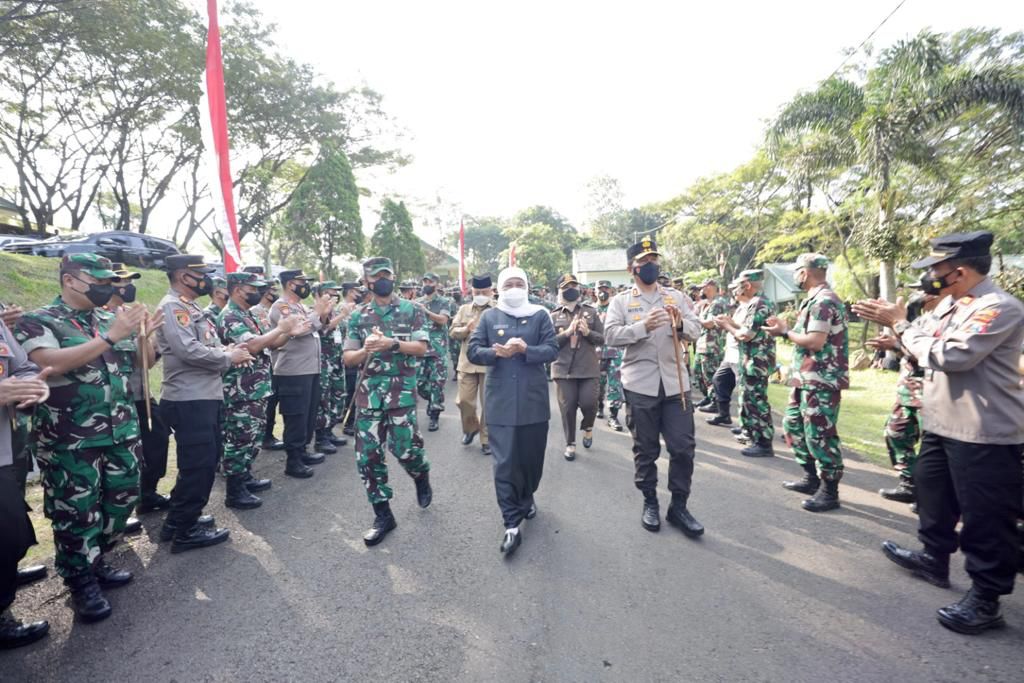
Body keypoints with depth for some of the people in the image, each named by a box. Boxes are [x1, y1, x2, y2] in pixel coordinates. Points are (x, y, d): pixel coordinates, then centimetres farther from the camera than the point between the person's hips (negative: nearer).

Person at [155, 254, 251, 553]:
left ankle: (179, 519, 33)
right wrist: (229, 357, -13)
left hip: (206, 398, 10)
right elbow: (189, 350, -26)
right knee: (199, 465, -1)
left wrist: (228, 351, 2)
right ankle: (186, 530, 13)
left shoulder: (190, 307, 18)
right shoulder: (172, 307, -13)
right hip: (189, 402, -10)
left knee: (207, 460, 19)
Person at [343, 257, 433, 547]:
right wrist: (365, 350, -15)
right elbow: (347, 358, 6)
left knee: (404, 447, -6)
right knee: (367, 455, 3)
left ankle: (422, 477, 31)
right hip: (368, 392, 3)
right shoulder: (358, 315, 9)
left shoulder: (412, 310, 2)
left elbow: (421, 348, -6)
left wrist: (392, 343, -20)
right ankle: (383, 515, 18)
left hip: (402, 389, -3)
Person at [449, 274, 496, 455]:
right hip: (467, 362, 3)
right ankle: (471, 427, 35)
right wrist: (465, 329, -12)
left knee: (488, 403, 4)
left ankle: (486, 438, 19)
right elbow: (452, 331, 6)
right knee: (464, 401, 8)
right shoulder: (464, 309, 11)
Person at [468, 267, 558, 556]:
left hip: (534, 399, 1)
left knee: (532, 456, 14)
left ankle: (526, 497, 42)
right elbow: (473, 351, 0)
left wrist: (525, 349, -21)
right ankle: (511, 525, 4)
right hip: (500, 401, -1)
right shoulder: (489, 316, 7)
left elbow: (552, 350, -4)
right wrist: (497, 352, -19)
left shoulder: (540, 315, 5)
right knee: (504, 462, -3)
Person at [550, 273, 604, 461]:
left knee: (589, 402, -5)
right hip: (563, 368, 0)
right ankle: (570, 444, 20)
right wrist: (567, 332, -16)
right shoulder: (554, 316, 4)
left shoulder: (591, 311, 7)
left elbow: (602, 339, 4)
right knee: (567, 407, 3)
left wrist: (587, 332, -15)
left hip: (588, 368, 1)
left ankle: (588, 427, 29)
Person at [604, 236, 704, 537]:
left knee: (683, 447, 4)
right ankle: (650, 503, 27)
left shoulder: (676, 296, 10)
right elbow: (611, 335, -11)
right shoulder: (620, 301, 2)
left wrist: (681, 324, -21)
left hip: (675, 383, 2)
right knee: (645, 449, 10)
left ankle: (679, 506, 20)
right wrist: (643, 326, -24)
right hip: (640, 385, -2)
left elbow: (696, 330, 1)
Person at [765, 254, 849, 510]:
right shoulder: (815, 299, 15)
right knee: (793, 424, 17)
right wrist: (786, 327, 8)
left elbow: (816, 341, -23)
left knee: (820, 435, -2)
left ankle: (830, 492, 11)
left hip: (821, 382, -11)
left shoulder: (823, 300, -16)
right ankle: (811, 478, 29)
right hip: (806, 379, 11)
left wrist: (785, 332, -12)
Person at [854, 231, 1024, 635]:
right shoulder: (950, 304, 8)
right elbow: (931, 351, 12)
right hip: (941, 423, 10)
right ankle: (934, 559, 42)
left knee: (985, 517, 3)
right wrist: (890, 321, 0)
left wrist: (900, 324, -17)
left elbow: (951, 356, -27)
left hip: (985, 434, -10)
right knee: (933, 494, 23)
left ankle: (985, 600, 17)